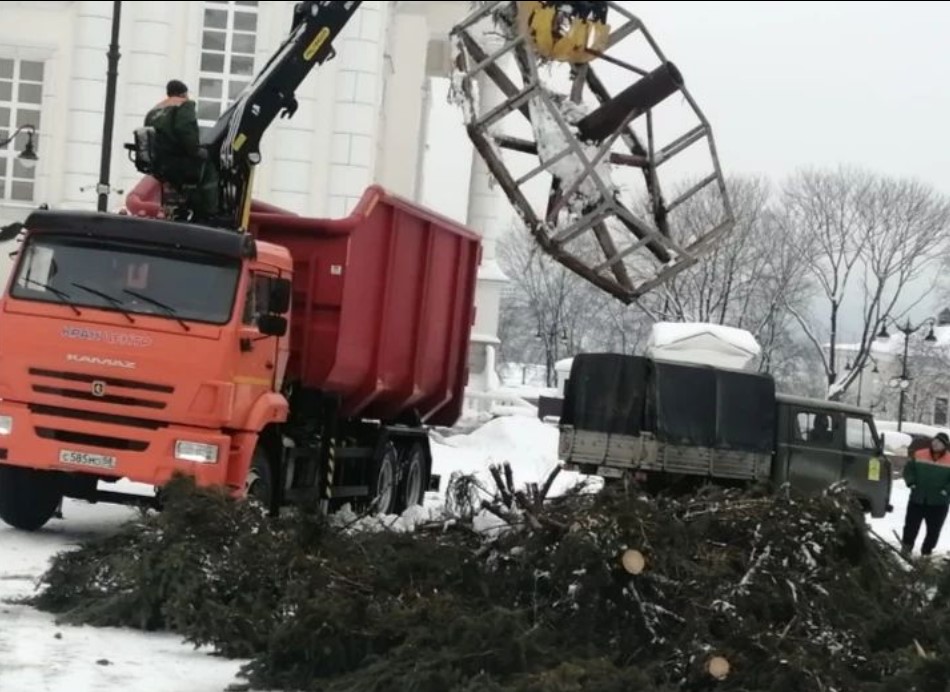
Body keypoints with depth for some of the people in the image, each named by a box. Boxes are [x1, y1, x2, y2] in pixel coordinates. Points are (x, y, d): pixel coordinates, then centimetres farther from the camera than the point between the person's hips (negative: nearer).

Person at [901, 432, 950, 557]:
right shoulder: (919, 455, -1)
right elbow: (908, 469, 7)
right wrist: (911, 482, -6)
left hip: (939, 503, -1)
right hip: (917, 499, 1)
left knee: (934, 529, 7)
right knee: (911, 524, 8)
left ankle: (926, 552, 20)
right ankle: (906, 548, 21)